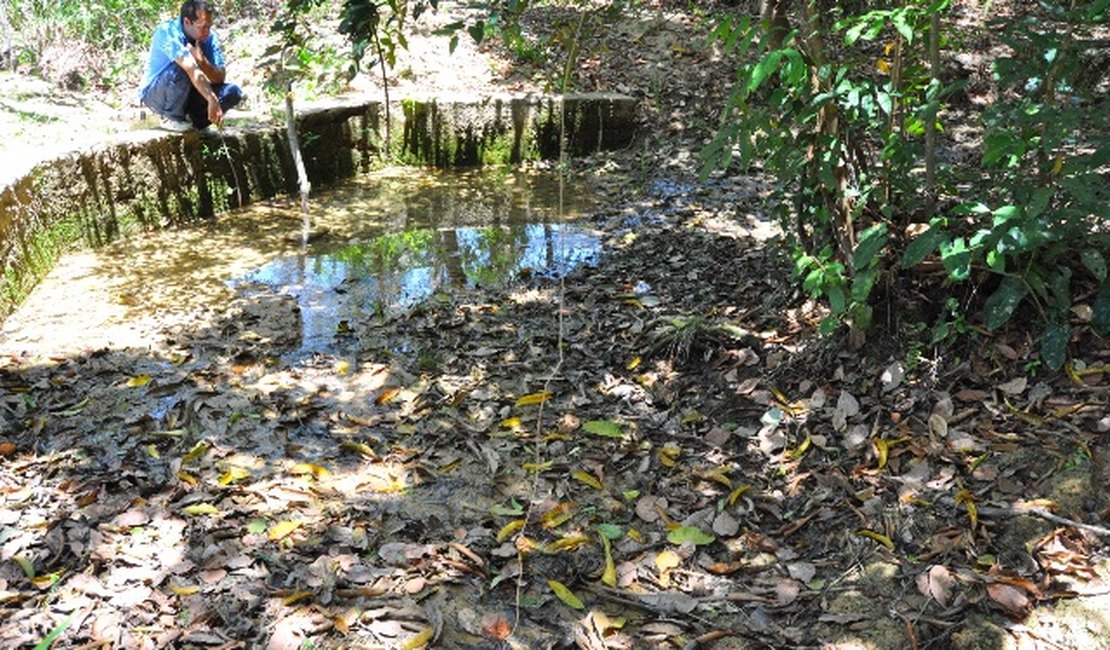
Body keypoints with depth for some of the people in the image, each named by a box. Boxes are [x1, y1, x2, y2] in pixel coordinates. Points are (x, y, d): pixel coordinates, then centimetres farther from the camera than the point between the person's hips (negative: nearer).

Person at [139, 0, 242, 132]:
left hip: (188, 94, 5)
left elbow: (221, 78, -13)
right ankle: (172, 119, -15)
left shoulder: (210, 37, -8)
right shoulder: (166, 32, -25)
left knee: (233, 92, -14)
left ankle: (191, 121, -1)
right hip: (155, 94, -5)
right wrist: (212, 100, -49)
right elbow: (192, 69, -38)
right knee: (180, 69, -35)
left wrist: (202, 61, -33)